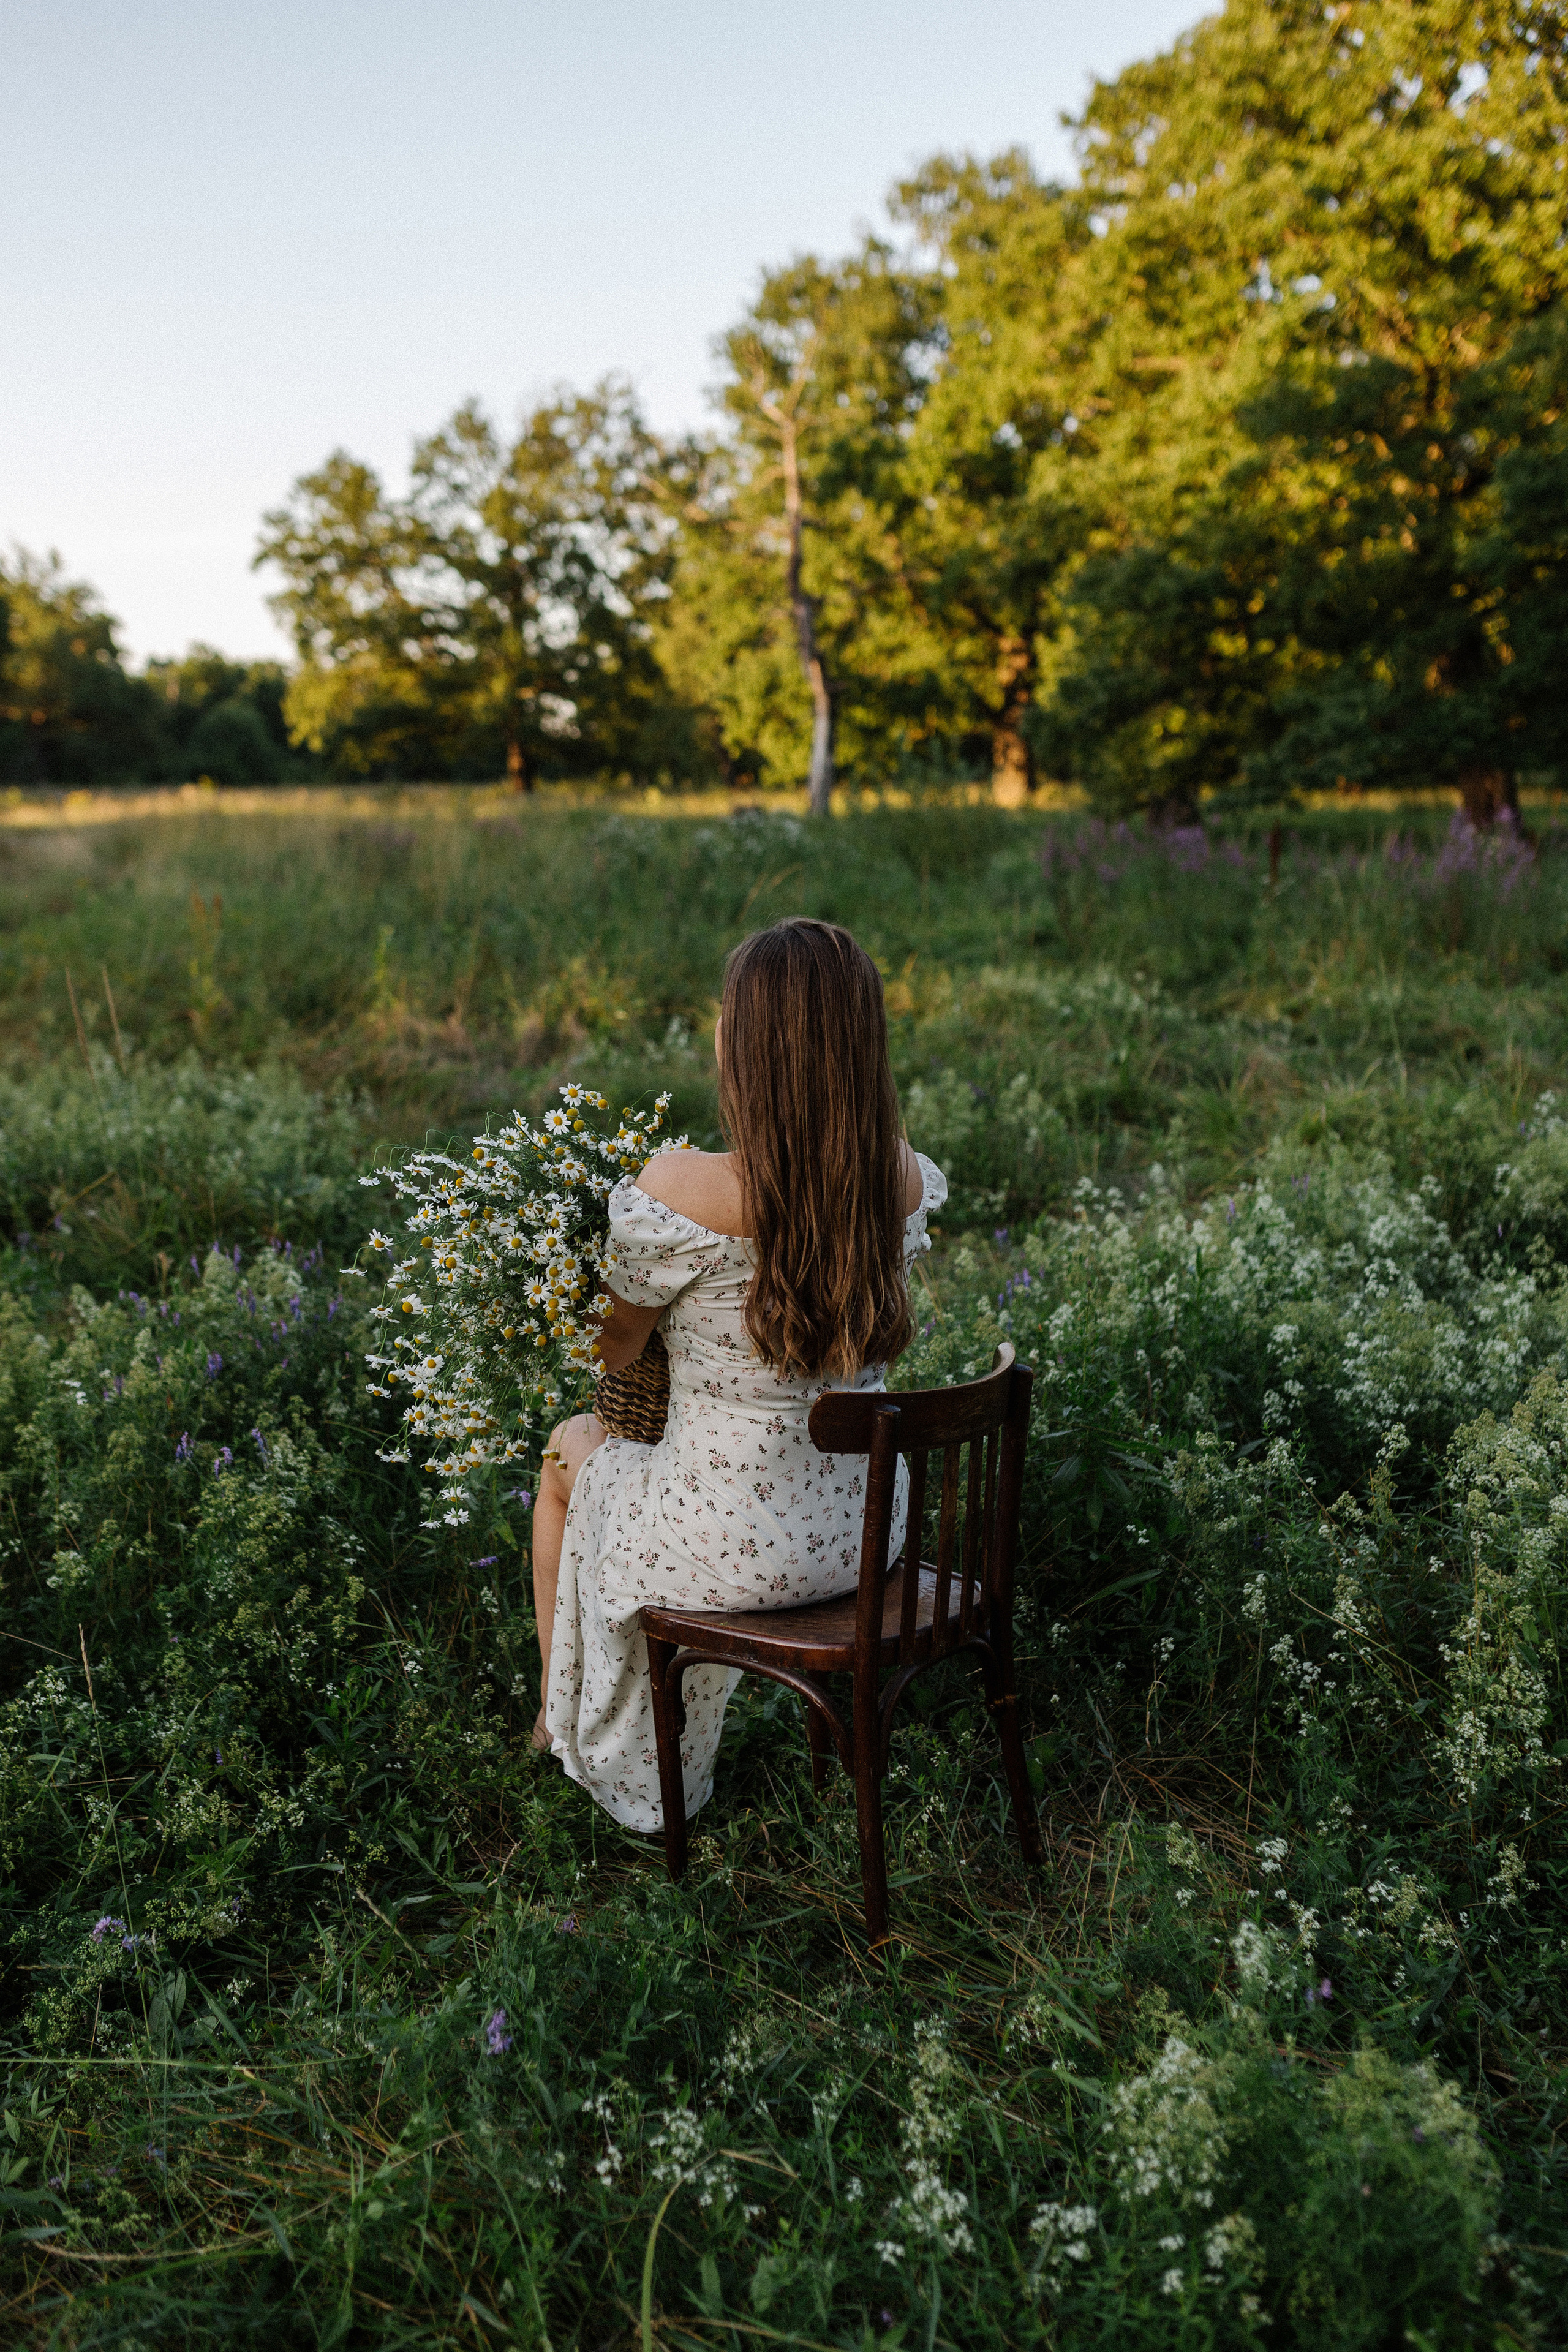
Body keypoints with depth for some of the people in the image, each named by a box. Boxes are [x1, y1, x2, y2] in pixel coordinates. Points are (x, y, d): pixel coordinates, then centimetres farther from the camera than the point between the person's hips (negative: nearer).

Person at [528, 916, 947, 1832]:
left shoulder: (682, 1189, -26)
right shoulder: (906, 1179, -10)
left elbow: (612, 1350, -7)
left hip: (733, 1547, -5)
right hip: (865, 1526, 5)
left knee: (574, 1447, 27)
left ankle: (564, 1722, 49)